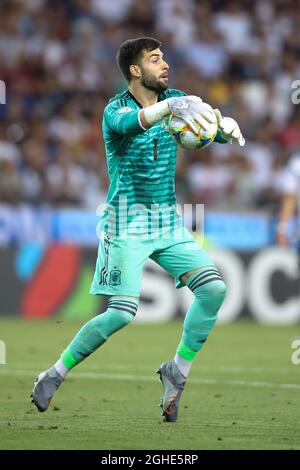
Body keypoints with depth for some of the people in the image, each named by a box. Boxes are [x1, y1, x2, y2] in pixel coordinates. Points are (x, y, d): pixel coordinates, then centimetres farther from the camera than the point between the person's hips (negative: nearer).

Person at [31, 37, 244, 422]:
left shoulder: (173, 99, 5)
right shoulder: (115, 109, -13)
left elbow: (215, 126, -5)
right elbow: (130, 122, -37)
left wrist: (224, 126, -31)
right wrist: (170, 106, -58)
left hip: (169, 222, 6)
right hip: (128, 226, -6)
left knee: (213, 288, -12)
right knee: (121, 314, -14)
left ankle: (177, 371, 2)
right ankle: (54, 376, 3)